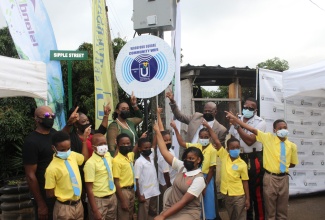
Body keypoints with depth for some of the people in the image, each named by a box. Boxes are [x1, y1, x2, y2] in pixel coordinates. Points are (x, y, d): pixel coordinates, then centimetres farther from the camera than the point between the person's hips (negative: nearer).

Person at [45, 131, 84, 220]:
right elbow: (50, 194, -14)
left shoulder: (73, 155, -4)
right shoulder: (52, 169, -21)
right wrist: (63, 194, -2)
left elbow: (84, 157, 18)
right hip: (64, 208, -6)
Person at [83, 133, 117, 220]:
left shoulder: (108, 155, 0)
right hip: (99, 200, -7)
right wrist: (95, 210, -18)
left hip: (112, 197, 7)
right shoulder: (90, 163, -19)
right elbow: (89, 189, -18)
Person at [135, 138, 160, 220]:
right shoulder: (139, 162, -16)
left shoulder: (151, 157, 2)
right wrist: (139, 195, -15)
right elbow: (136, 180, -15)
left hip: (154, 192, 7)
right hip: (145, 194, -6)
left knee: (153, 213, 19)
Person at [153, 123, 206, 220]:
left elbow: (184, 202, -16)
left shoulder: (199, 179, -12)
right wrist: (157, 131, 2)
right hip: (171, 209, 6)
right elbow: (164, 152, 2)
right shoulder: (181, 166, 4)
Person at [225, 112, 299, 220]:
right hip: (270, 178, -2)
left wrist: (282, 166, 1)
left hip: (284, 178, 3)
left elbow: (293, 164, 15)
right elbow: (252, 129, -17)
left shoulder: (292, 146, 1)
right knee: (270, 208, 10)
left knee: (282, 209, 16)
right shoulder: (268, 138, -6)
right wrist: (235, 119, -25)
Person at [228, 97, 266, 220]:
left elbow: (250, 141, -22)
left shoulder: (260, 122, -10)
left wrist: (237, 126, -24)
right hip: (239, 158, 5)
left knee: (256, 191, 2)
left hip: (254, 159, -5)